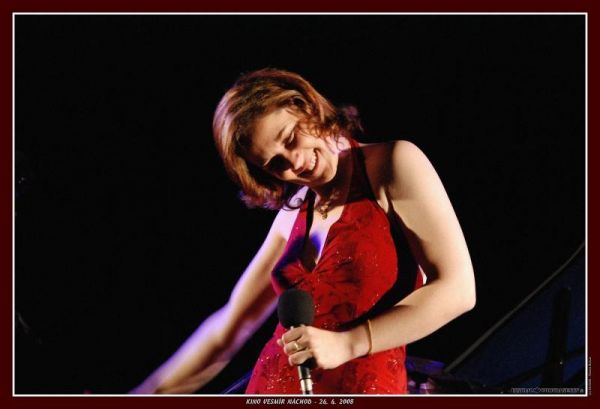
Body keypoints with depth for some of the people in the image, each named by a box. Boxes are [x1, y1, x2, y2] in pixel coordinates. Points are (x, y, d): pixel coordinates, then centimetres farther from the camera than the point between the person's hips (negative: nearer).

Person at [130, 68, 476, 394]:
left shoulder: (394, 163, -3)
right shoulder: (293, 214, 13)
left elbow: (457, 289, -9)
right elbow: (231, 324, 20)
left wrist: (347, 344, -13)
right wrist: (153, 393, 20)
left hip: (363, 390, -5)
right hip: (270, 389, 5)